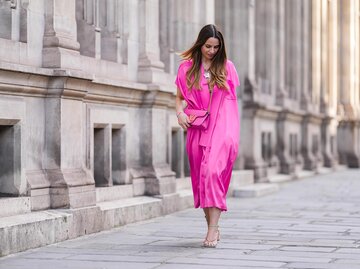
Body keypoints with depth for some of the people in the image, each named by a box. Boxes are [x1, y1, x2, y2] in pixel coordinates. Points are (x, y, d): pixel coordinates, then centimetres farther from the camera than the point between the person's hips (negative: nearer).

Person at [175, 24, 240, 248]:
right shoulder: (187, 68, 7)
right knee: (200, 175, 6)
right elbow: (179, 97, 13)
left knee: (212, 170, -19)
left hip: (221, 126, -3)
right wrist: (180, 113, -7)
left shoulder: (226, 67, 6)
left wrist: (233, 132, 5)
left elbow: (232, 97, 11)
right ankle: (212, 226, 19)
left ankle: (213, 229, -22)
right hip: (197, 127, 3)